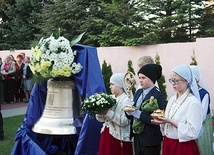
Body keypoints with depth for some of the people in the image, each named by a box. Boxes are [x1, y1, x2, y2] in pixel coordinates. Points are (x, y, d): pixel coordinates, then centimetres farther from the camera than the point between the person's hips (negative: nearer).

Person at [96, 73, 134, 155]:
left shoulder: (127, 101, -10)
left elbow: (125, 121, -22)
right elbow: (102, 119, 11)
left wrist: (108, 113, -24)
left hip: (119, 138, -6)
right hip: (106, 136, 6)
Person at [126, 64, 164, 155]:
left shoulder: (158, 95, -15)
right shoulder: (138, 92, 5)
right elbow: (130, 116, 10)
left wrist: (136, 113, -22)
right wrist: (129, 112, -12)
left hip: (150, 141, -6)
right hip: (137, 137, 6)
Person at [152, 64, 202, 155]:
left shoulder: (193, 102, -16)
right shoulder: (172, 99, 7)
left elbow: (192, 131, -21)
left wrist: (170, 121, -23)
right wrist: (160, 121, -4)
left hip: (183, 146, -7)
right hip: (167, 143, 7)